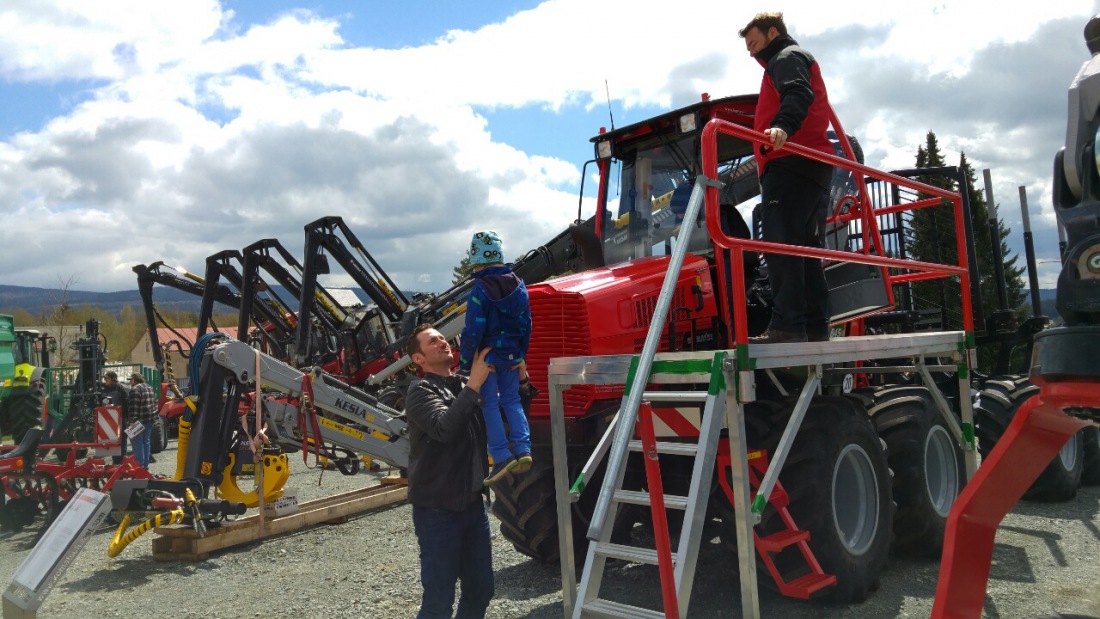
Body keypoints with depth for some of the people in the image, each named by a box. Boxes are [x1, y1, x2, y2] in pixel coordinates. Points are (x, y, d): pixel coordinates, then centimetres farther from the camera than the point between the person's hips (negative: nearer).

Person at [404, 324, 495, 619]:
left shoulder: (467, 387, 9)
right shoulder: (421, 390, -9)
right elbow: (444, 428, -27)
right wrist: (474, 384, -26)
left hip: (473, 505, 6)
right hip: (437, 510, -6)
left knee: (480, 592, 15)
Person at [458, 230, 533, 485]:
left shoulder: (480, 291, -16)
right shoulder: (518, 285, 4)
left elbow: (473, 331, -17)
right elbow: (526, 324, 8)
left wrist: (464, 362, -9)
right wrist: (521, 357, 17)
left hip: (487, 356, -6)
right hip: (512, 355, 6)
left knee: (489, 404, 1)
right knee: (511, 400, 16)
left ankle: (502, 456, -3)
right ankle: (523, 449, 7)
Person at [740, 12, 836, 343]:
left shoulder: (787, 57, 5)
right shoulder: (798, 61, 36)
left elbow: (798, 95, -16)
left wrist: (783, 126, -36)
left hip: (791, 163, -10)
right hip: (814, 167, 10)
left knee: (780, 243, -18)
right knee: (806, 249, 7)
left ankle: (787, 325, -24)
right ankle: (815, 328, 6)